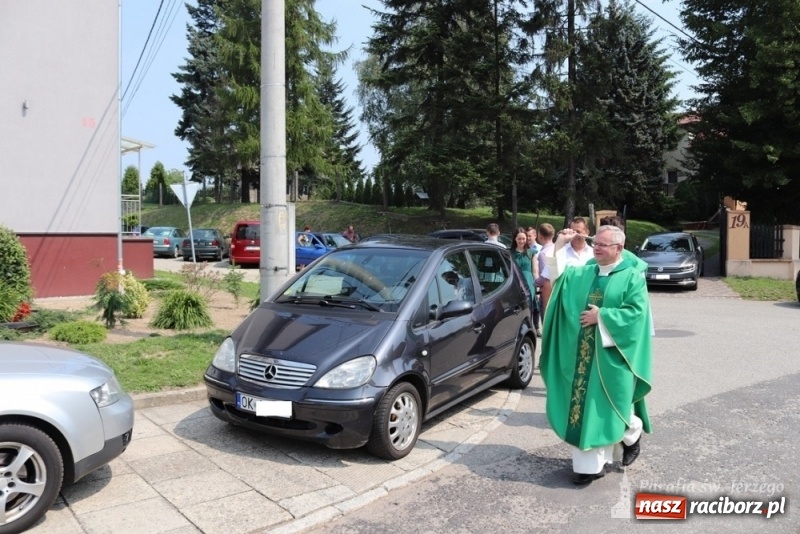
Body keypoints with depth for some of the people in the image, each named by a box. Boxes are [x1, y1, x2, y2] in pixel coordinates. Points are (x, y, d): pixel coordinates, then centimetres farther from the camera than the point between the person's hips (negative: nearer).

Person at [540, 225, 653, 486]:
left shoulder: (632, 277, -4)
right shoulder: (583, 274, 14)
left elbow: (636, 312, -13)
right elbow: (558, 275, 10)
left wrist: (601, 316, -16)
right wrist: (559, 246, -1)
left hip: (611, 355, -5)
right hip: (583, 353, 5)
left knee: (607, 405, 2)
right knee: (583, 404, 4)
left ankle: (632, 433, 36)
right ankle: (589, 463, 13)